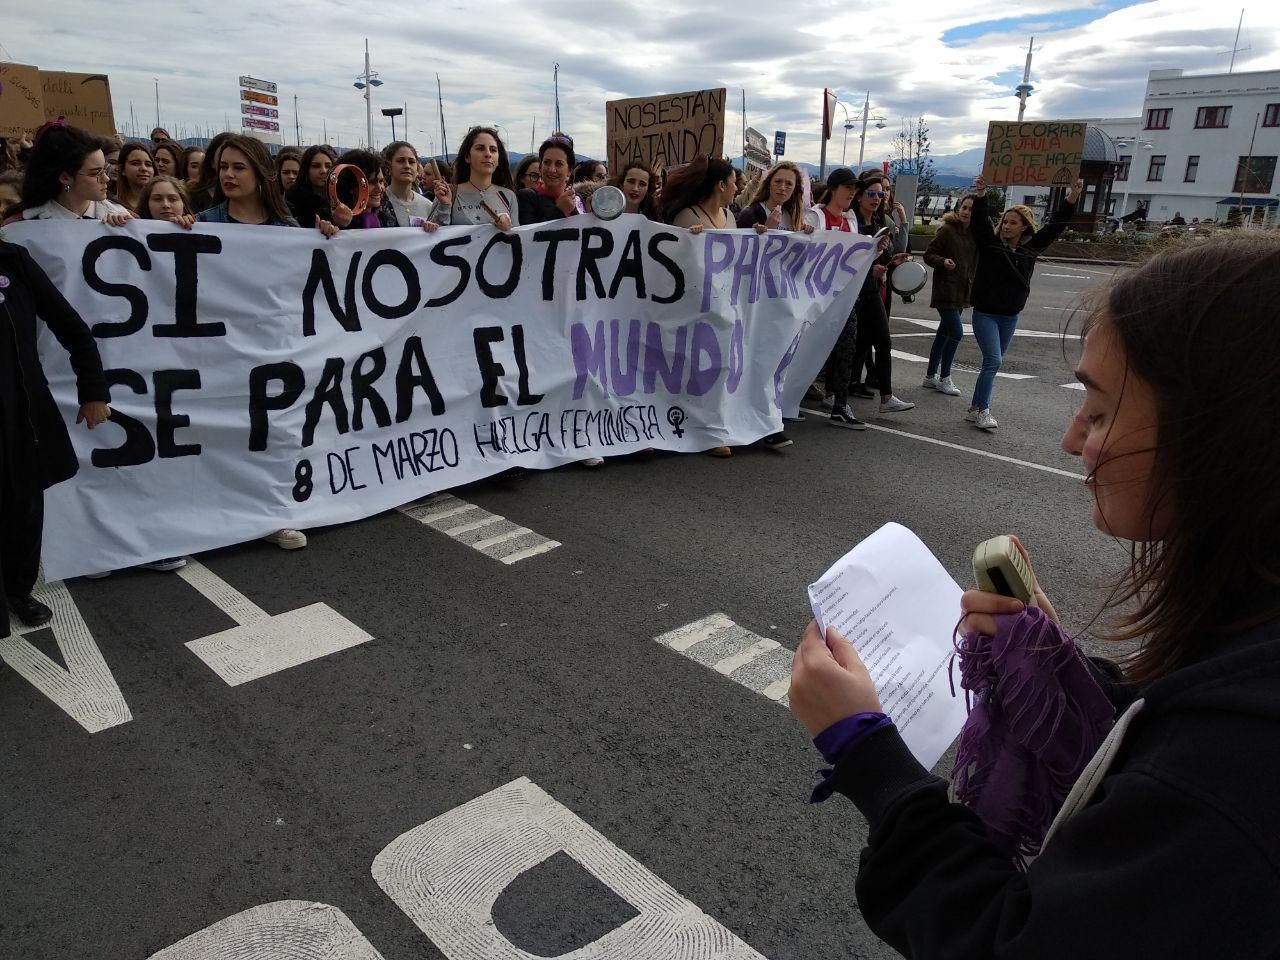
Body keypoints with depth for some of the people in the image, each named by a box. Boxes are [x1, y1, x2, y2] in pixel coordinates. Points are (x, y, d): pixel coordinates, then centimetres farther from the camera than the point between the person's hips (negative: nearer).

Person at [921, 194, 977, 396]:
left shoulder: (975, 234, 8)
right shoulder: (947, 229, -10)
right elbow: (929, 254, -9)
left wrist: (971, 288, 8)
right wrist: (943, 262, -26)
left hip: (962, 292, 7)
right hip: (945, 290, -7)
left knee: (944, 333, 13)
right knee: (956, 332, -12)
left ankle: (931, 376, 23)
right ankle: (944, 379, 2)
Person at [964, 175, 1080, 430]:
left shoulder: (1031, 247, 2)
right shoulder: (990, 243, -7)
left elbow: (1055, 227, 2)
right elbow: (978, 223, -21)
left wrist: (1072, 198, -7)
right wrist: (981, 196, -36)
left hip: (1010, 316, 5)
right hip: (985, 313, -5)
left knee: (994, 362, 9)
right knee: (993, 360, -15)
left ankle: (976, 408, 17)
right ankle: (981, 410, -11)